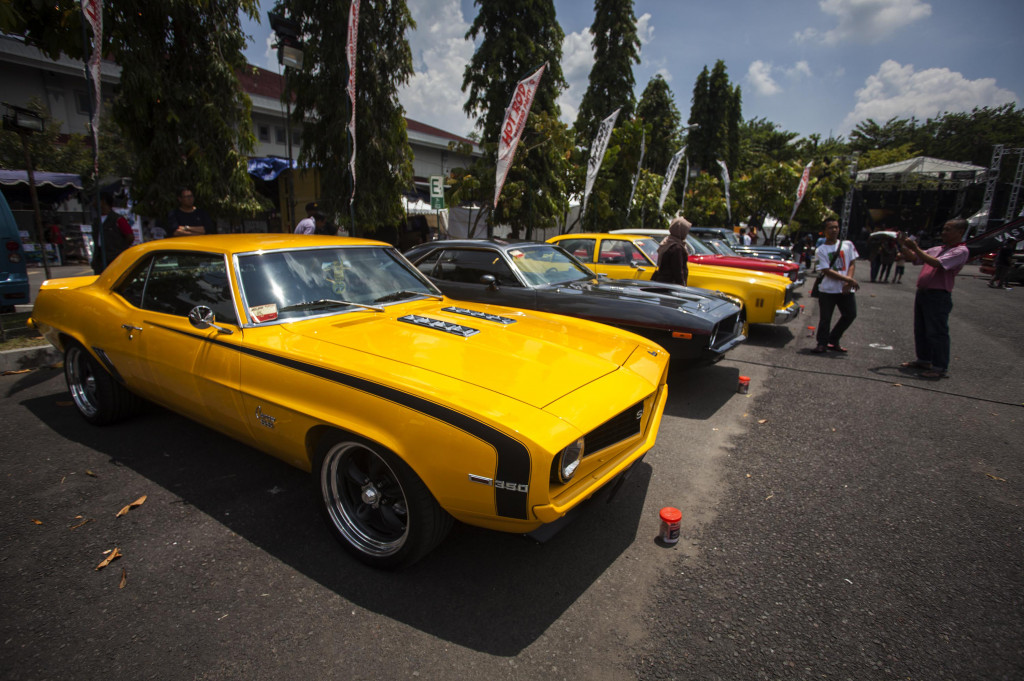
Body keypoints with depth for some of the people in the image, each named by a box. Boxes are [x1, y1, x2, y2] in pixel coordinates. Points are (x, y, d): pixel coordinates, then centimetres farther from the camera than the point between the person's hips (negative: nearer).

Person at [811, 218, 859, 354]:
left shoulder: (847, 245, 8)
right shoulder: (821, 250, -3)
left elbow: (852, 264, 6)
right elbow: (827, 271, -10)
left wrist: (848, 282, -10)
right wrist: (848, 279, -16)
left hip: (846, 290, 4)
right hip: (827, 290, -4)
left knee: (850, 314, 5)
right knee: (825, 318, 0)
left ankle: (833, 341, 20)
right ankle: (822, 343, 14)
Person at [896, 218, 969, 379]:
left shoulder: (960, 250, -8)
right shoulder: (936, 249, 17)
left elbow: (936, 263, -22)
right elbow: (913, 258, 19)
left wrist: (916, 248, -19)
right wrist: (903, 245, 4)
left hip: (938, 296, -8)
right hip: (922, 292, 8)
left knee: (937, 332, -6)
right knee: (920, 330, 14)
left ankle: (940, 368, 1)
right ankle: (923, 360, 27)